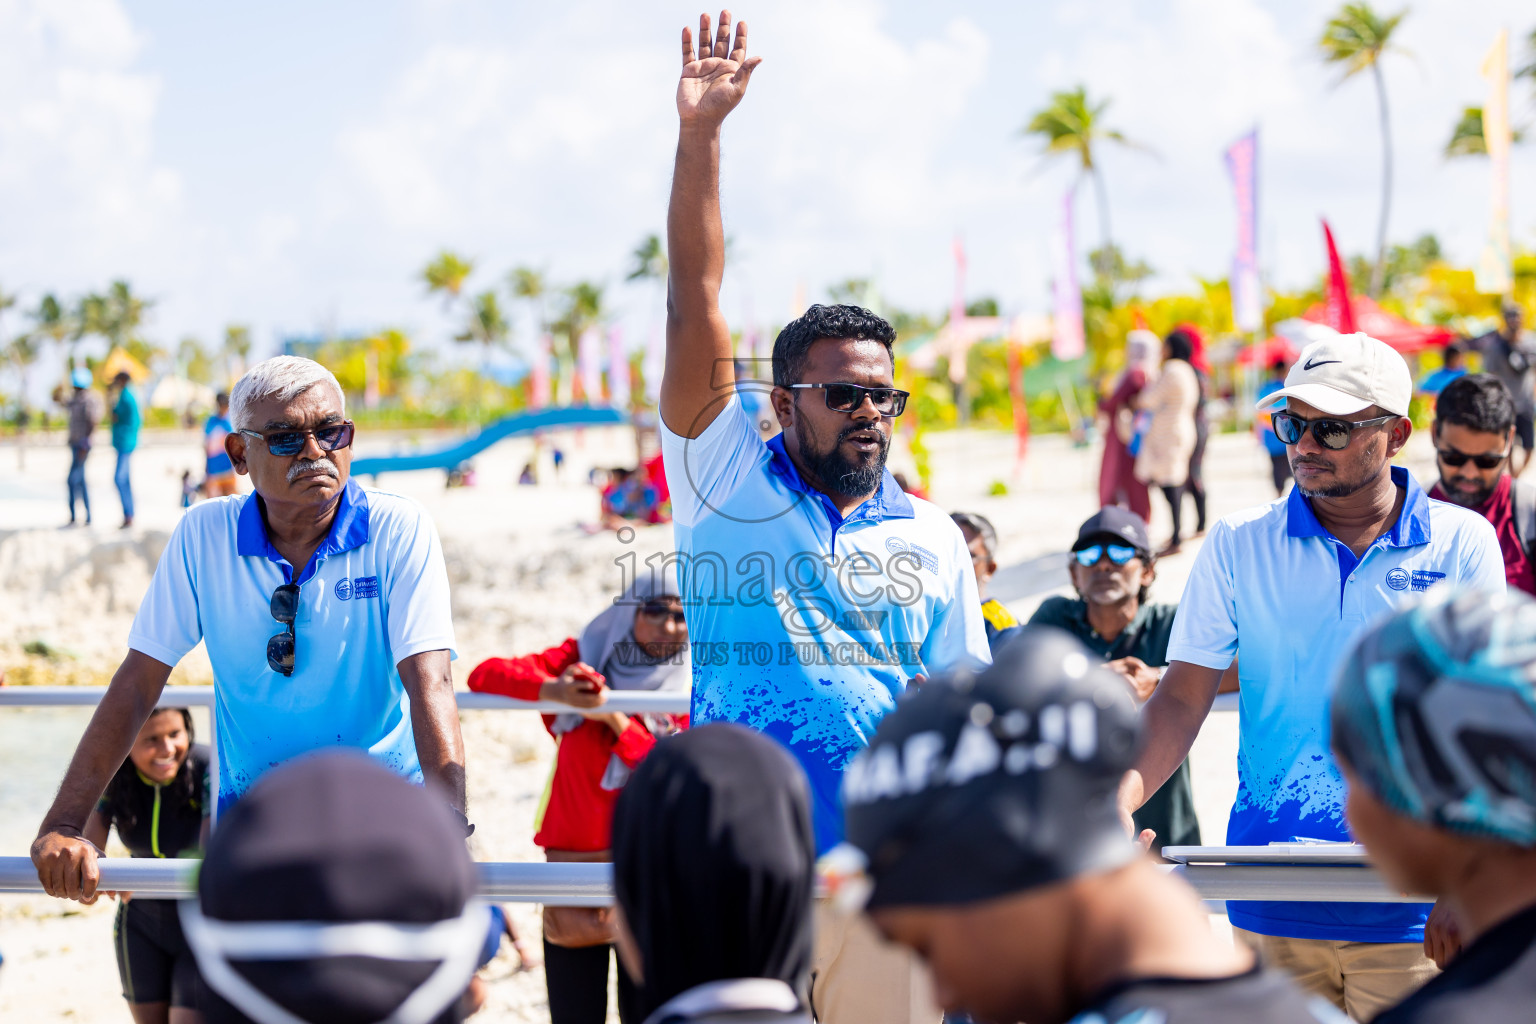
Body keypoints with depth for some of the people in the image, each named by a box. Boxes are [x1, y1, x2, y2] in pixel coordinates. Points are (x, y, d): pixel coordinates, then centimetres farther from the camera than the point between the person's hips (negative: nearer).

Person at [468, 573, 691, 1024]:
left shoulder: (691, 689, 3)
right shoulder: (583, 659, 6)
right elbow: (485, 675, -4)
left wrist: (616, 719, -19)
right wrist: (554, 691, -21)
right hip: (571, 863, 1)